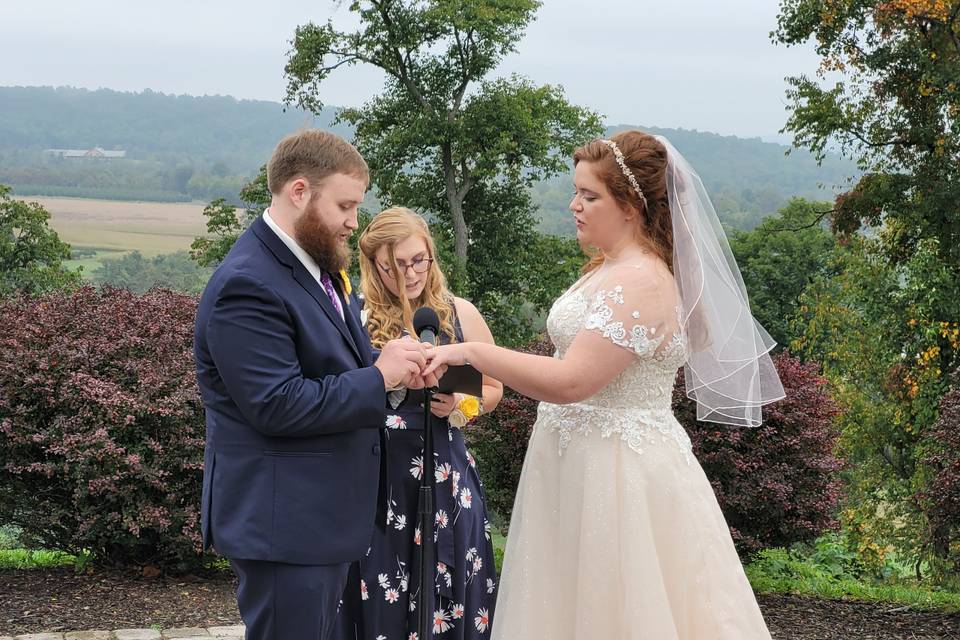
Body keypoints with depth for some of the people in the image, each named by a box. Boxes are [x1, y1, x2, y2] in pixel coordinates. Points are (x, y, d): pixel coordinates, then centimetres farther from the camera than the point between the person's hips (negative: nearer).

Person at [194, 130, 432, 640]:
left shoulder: (319, 263, 9)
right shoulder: (248, 286, -21)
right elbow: (278, 405, -25)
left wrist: (395, 363, -1)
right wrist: (380, 376, -19)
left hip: (328, 514, 10)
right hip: (282, 521, -10)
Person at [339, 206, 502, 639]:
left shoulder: (460, 314, 6)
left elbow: (492, 388, 15)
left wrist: (460, 405, -5)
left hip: (445, 476, 2)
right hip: (374, 478, -2)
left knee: (446, 596, 6)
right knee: (380, 604, 4)